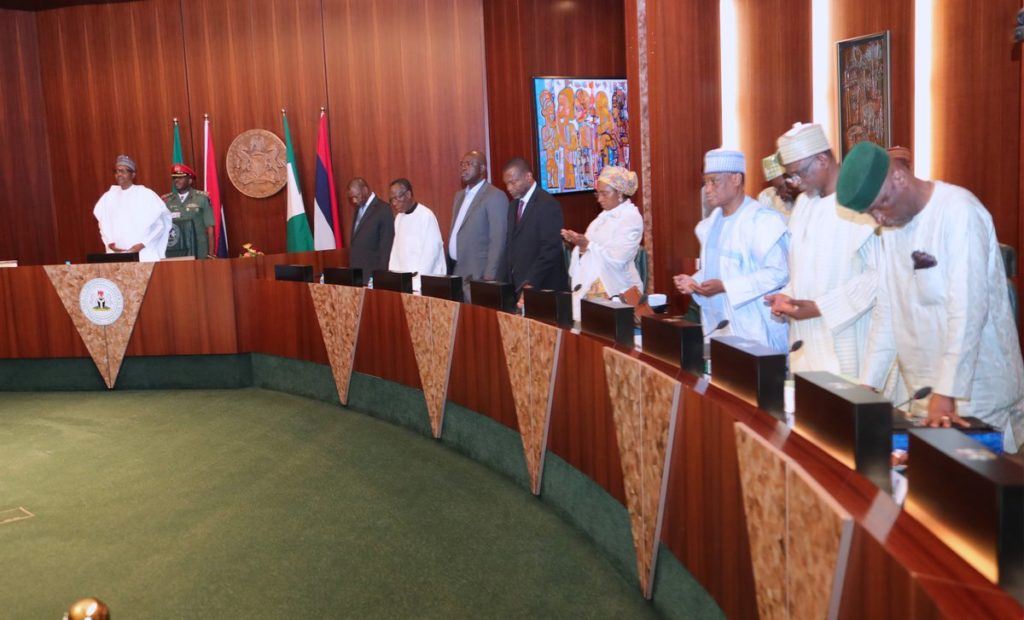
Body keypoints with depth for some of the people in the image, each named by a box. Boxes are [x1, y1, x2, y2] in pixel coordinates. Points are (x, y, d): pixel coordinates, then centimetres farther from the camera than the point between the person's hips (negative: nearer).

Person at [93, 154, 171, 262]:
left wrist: (143, 244, -10)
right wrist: (109, 243, -2)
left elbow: (159, 224, -2)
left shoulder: (146, 194, 0)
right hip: (116, 255, 3)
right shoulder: (108, 197, 11)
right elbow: (103, 224, 15)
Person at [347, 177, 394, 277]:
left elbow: (386, 247, -12)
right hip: (355, 273, 7)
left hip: (372, 274, -7)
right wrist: (351, 269, 12)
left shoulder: (383, 210, -9)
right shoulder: (359, 209, 16)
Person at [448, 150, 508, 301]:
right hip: (457, 273, 7)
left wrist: (489, 277, -19)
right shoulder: (459, 195, 16)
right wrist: (449, 268, 11)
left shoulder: (495, 196, -10)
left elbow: (498, 241, -15)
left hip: (478, 276, -7)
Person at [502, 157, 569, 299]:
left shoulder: (548, 205, -12)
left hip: (542, 288, -7)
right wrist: (508, 281, 4)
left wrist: (530, 285, -20)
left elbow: (550, 250, -18)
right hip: (517, 286, 7)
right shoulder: (513, 205, 13)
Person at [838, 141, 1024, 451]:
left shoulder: (959, 211, -15)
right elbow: (887, 309, 9)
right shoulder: (894, 224, 8)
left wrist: (946, 393, -24)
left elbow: (967, 310, -21)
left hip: (977, 393, -6)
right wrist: (867, 384, 6)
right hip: (921, 390, 6)